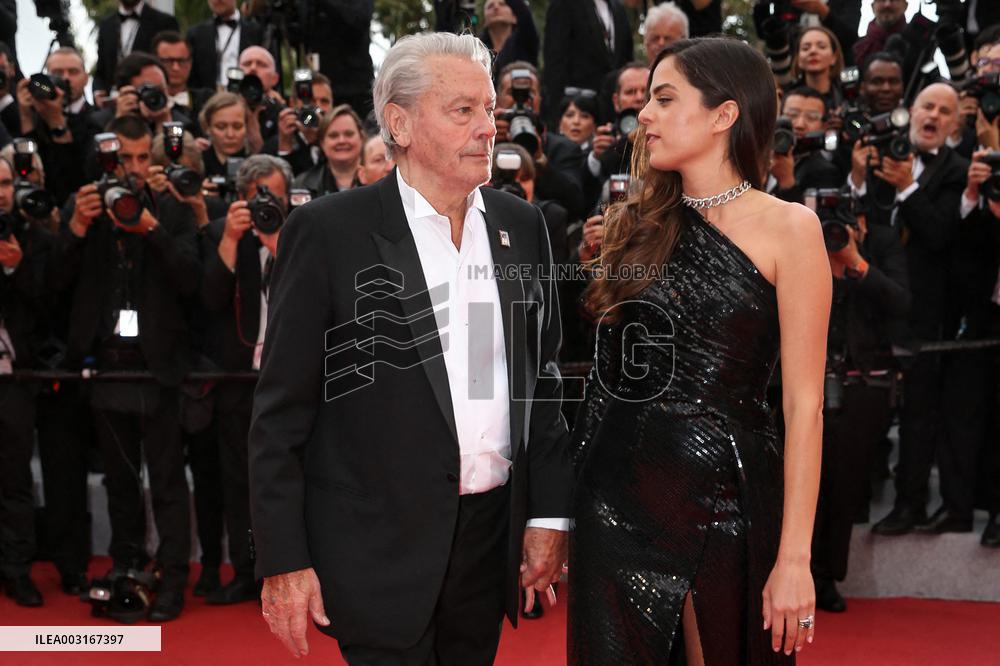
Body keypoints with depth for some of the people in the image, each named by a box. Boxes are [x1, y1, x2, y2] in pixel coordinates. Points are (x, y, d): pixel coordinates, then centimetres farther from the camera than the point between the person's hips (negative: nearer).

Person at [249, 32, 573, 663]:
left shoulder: (522, 225, 7)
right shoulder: (327, 231, -7)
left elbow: (543, 380, 13)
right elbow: (282, 414, -7)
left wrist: (550, 515, 7)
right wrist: (283, 562, -10)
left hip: (492, 535, 5)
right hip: (383, 551, -4)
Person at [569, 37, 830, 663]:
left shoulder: (788, 227, -6)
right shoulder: (637, 224, 9)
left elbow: (804, 403, -9)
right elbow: (612, 366, 10)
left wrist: (794, 557, -14)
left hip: (722, 494, -4)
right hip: (617, 489, 4)